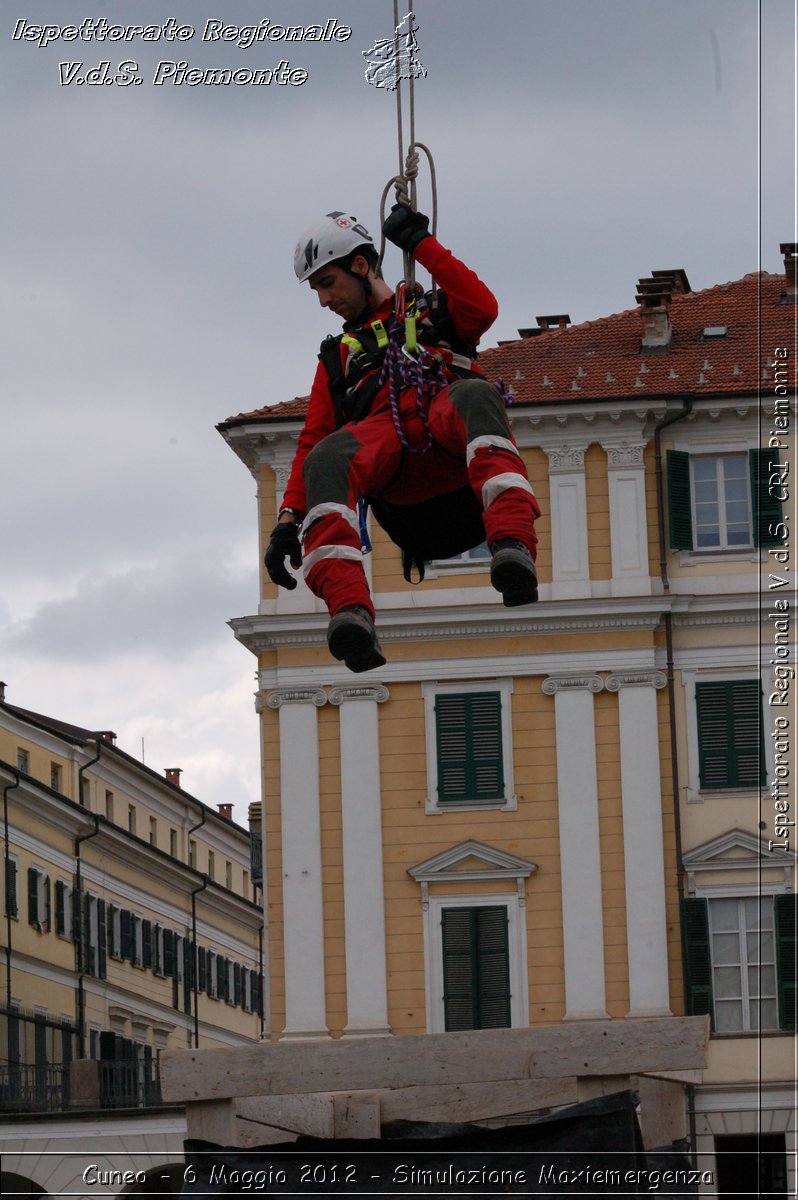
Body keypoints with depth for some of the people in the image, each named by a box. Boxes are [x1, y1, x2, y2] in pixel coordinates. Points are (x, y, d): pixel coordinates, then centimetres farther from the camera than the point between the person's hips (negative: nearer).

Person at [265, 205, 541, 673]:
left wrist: (422, 245, 10)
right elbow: (312, 440, 29)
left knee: (474, 396, -38)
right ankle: (350, 611, -54)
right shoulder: (339, 355, 39)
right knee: (325, 461, -33)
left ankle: (514, 545, -60)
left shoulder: (436, 314, 31)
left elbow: (482, 309, 7)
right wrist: (288, 519, 13)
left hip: (454, 441, -2)